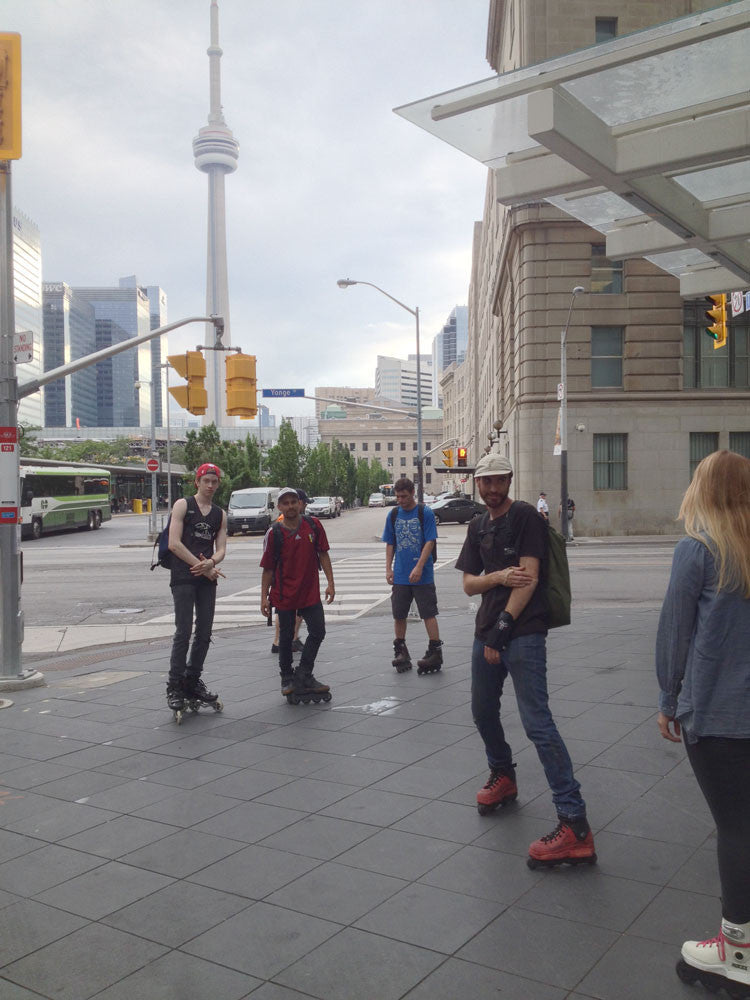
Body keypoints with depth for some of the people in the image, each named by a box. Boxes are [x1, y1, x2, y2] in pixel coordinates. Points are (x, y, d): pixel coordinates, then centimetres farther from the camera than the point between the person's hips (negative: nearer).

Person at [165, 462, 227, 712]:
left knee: (204, 634, 7)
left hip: (207, 578, 5)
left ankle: (192, 681, 19)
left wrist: (210, 563, -15)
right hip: (183, 577, -5)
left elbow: (221, 549, 8)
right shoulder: (183, 505, 1)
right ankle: (174, 686, -2)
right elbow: (174, 544, -8)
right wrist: (202, 566, -11)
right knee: (183, 633, -9)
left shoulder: (220, 514, 15)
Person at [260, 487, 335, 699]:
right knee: (286, 637, 9)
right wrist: (264, 596, -3)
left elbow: (323, 554, 4)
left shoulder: (313, 525, -1)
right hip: (284, 595, -2)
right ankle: (287, 679, 26)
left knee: (318, 632, 1)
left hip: (310, 593, 2)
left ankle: (303, 676, 16)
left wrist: (330, 583, -1)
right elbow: (268, 568, -2)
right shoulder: (274, 533, -6)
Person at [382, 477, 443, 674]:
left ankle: (435, 651, 7)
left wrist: (419, 567, -18)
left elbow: (430, 542, -10)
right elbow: (390, 544, 13)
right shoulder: (393, 515, 7)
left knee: (429, 614, -1)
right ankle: (400, 652, 23)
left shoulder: (425, 513, -6)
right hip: (400, 576, 5)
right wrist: (388, 569, 4)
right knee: (399, 615, 10)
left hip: (422, 576, -4)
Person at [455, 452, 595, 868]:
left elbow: (528, 579, -14)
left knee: (537, 723, -13)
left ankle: (575, 825, -12)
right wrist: (499, 576, -12)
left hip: (523, 633, -8)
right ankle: (503, 777, 45)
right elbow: (469, 584, 9)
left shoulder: (526, 517, -6)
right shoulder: (478, 526, 15)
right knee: (483, 711, 19)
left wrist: (503, 628, -18)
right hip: (487, 631, 8)